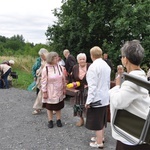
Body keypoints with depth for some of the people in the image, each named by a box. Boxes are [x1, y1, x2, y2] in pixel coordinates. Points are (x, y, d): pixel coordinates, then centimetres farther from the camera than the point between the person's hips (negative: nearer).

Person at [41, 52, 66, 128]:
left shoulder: (60, 67, -3)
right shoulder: (46, 69, -14)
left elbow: (63, 79, 5)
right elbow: (43, 81, -11)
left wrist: (64, 88, 7)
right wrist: (44, 92, -11)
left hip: (59, 92, 3)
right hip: (50, 92, -3)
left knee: (58, 106, 14)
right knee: (49, 107, 11)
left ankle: (58, 120, 29)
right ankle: (50, 121, 26)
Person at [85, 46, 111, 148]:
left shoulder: (93, 66, -20)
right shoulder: (106, 65, 6)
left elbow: (92, 86, -23)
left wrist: (89, 101, -19)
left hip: (97, 98, -8)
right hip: (105, 97, 8)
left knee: (96, 121, 4)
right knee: (102, 119, 21)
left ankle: (99, 143, 15)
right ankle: (101, 137, 36)